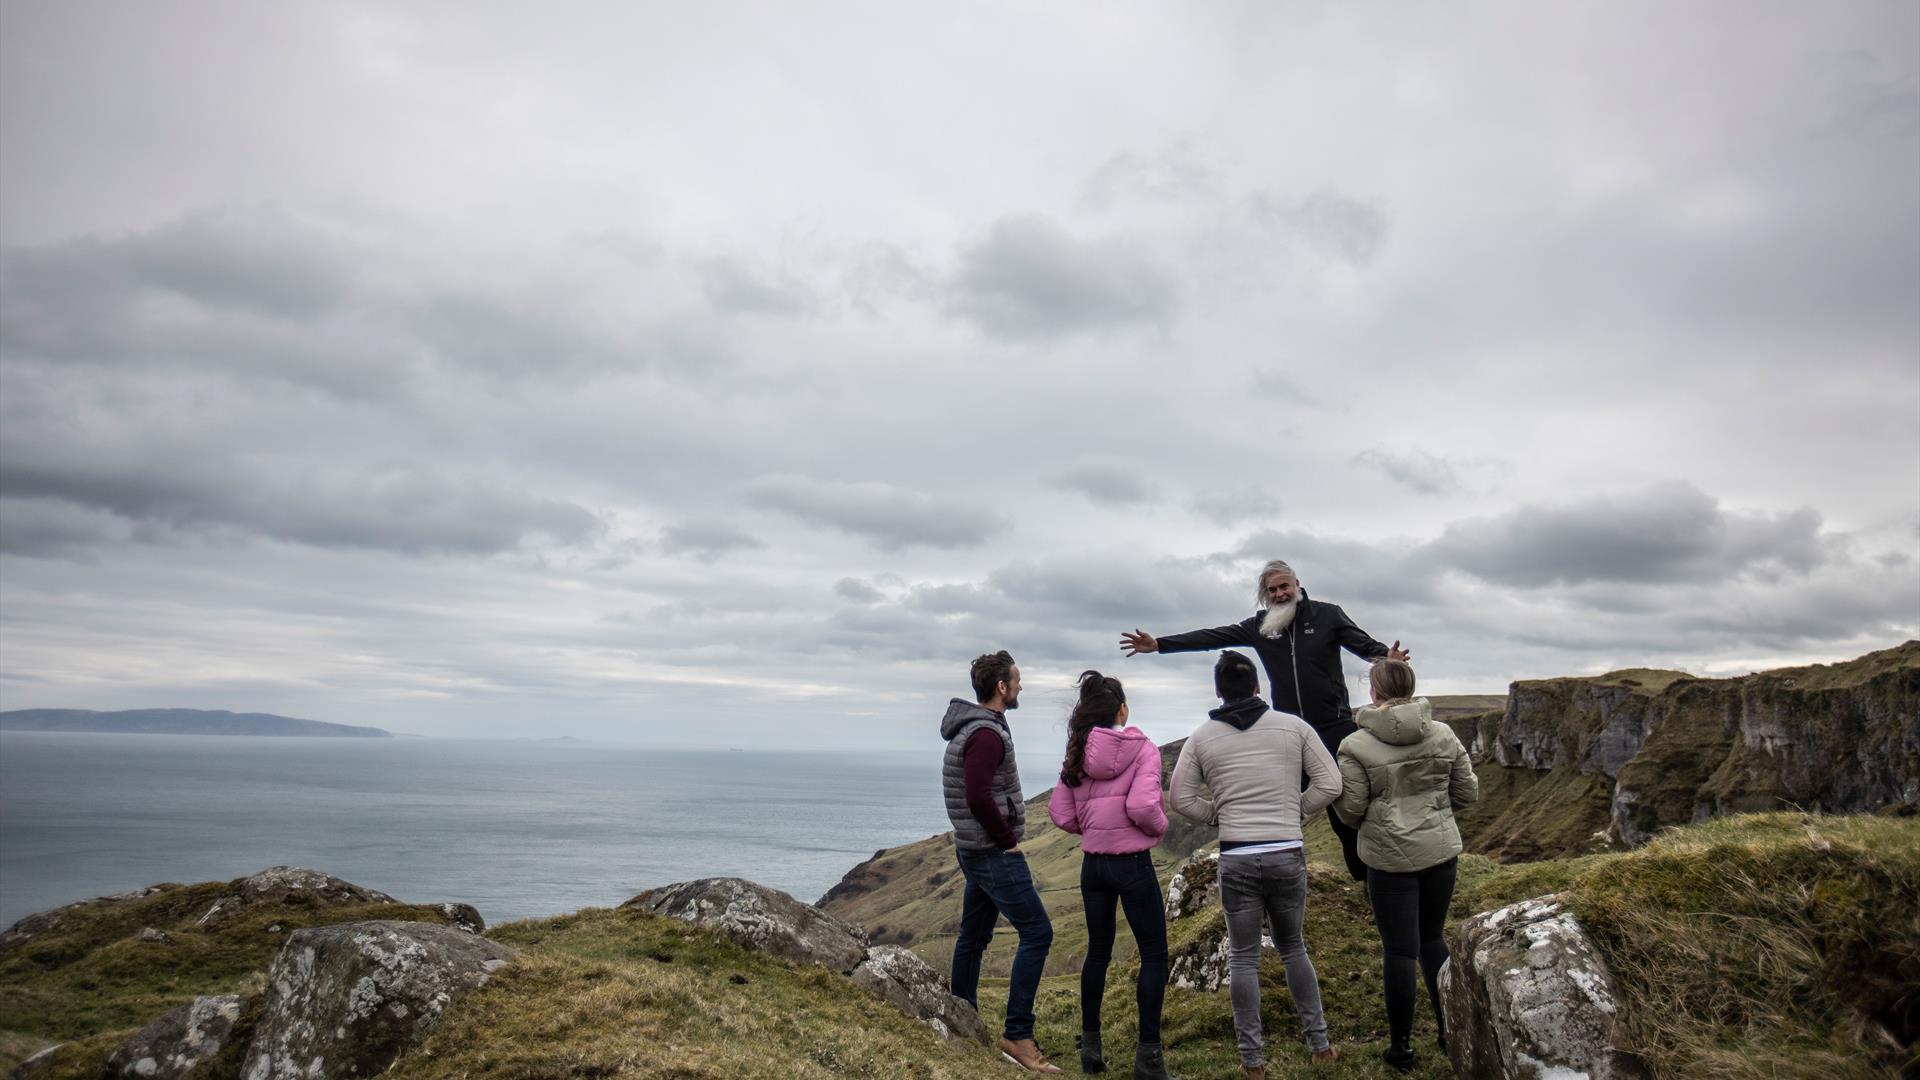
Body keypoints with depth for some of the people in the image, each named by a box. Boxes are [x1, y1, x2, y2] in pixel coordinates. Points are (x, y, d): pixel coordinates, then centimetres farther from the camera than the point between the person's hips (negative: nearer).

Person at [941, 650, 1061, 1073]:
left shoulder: (972, 728, 13)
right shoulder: (987, 734, -20)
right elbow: (979, 800, -28)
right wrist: (1009, 840, -15)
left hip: (975, 849, 10)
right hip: (994, 853, -10)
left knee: (974, 936, 16)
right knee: (1036, 932, -9)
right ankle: (1017, 1035, -7)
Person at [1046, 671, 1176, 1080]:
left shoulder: (1077, 754, 3)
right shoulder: (1142, 748, -11)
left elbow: (1060, 813, 1)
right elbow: (1142, 806, -23)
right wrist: (1160, 827, -3)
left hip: (1092, 863, 5)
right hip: (1132, 862, -5)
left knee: (1098, 951, 17)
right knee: (1154, 954, 7)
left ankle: (1090, 1045, 25)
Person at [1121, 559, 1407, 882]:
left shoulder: (1327, 615, -2)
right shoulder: (1259, 626, 4)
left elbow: (1365, 644, -11)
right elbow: (1212, 637, 1)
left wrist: (1387, 656, -35)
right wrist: (1159, 644, -5)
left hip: (1334, 726, -2)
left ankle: (1365, 873, 19)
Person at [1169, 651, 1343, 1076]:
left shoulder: (1202, 737, 1)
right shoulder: (1293, 726, 1)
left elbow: (1180, 797, 0)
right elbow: (1329, 784, 0)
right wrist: (1294, 811, 12)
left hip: (1236, 859, -1)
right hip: (1288, 855, 1)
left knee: (1244, 957, 10)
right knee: (1293, 948, 21)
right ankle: (1320, 1043, 27)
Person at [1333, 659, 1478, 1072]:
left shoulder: (1356, 745, -14)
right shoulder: (1443, 735, -2)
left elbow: (1350, 808, -13)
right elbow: (1467, 792, 4)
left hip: (1391, 858, -4)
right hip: (1441, 850, 4)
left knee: (1399, 950, 6)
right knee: (1433, 938, 22)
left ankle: (1400, 1047, 17)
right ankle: (1449, 1029, 29)